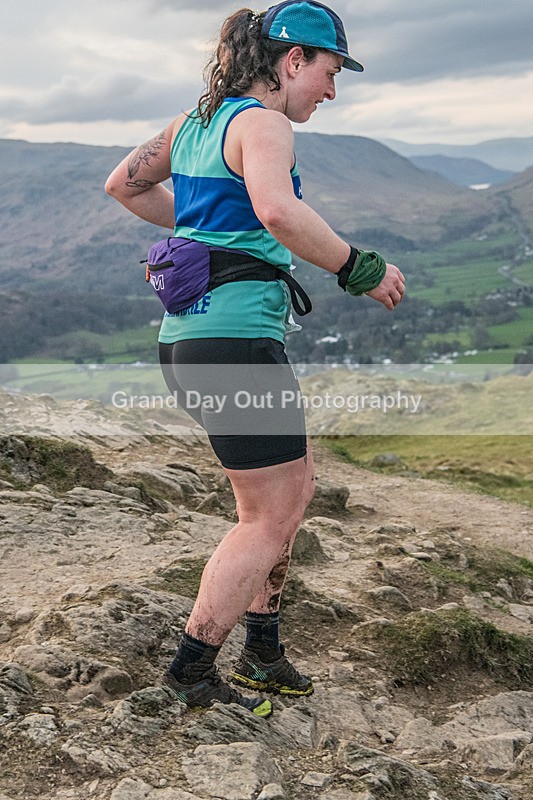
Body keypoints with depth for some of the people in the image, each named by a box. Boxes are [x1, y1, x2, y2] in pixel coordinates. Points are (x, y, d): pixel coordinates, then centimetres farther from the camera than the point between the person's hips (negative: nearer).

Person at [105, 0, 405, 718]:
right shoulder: (262, 123, -11)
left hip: (187, 336, 10)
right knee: (271, 517, 2)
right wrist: (362, 270, -20)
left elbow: (123, 184, 26)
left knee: (294, 490, 20)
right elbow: (277, 211, -32)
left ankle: (262, 651, 29)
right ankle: (192, 671, 14)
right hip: (236, 337, -10)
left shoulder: (195, 120, 16)